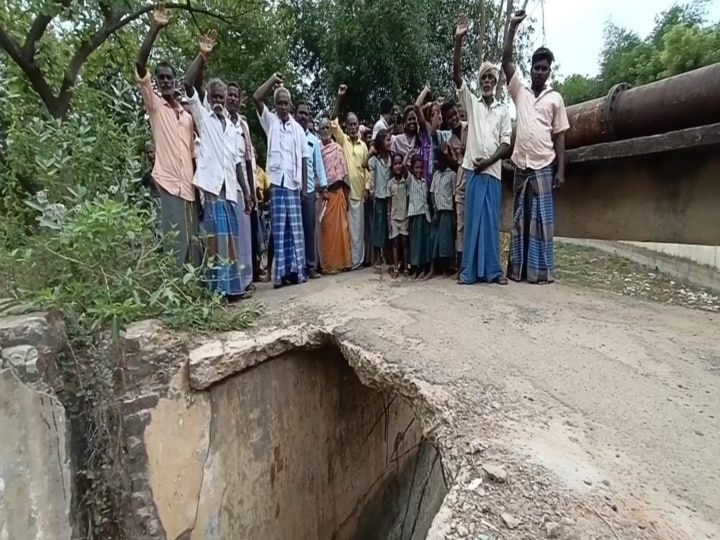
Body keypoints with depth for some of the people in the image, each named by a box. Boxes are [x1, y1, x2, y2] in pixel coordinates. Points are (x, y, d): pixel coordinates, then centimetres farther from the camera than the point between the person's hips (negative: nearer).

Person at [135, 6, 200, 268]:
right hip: (167, 183, -5)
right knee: (174, 246, -7)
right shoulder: (154, 105, 5)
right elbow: (140, 66, -5)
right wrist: (155, 29, -12)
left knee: (193, 244, 7)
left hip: (189, 186, 5)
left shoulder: (187, 115, 21)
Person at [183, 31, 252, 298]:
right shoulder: (202, 116, 7)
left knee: (231, 239, 7)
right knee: (216, 238, -8)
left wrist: (246, 191, 13)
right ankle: (219, 287, -3)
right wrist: (202, 56, -13)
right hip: (212, 185, -5)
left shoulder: (232, 128, 21)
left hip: (230, 188, 5)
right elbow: (188, 85, -8)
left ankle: (232, 285, 15)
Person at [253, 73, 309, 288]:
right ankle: (280, 273, 4)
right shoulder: (270, 121, 9)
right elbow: (256, 98, -6)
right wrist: (273, 80, 0)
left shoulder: (298, 128, 13)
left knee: (296, 230, 4)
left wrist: (305, 187, 6)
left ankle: (297, 270, 11)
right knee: (279, 231, -1)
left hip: (294, 184, 2)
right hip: (276, 183, -2)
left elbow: (304, 160, 11)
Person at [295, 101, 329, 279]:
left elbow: (319, 164, 14)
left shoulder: (314, 140, 14)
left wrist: (324, 186, 7)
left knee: (309, 229, 6)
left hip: (309, 190, 3)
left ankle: (311, 266, 14)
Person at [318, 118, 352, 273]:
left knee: (340, 226, 2)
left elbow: (344, 171, 5)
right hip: (322, 192, 0)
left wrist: (346, 195, 2)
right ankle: (328, 264, 6)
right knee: (326, 227, 1)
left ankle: (342, 261, 11)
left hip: (337, 191, 1)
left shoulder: (338, 148, 7)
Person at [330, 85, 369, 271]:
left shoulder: (363, 145, 13)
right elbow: (333, 122, -7)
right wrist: (339, 98, -12)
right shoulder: (342, 140, 5)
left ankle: (357, 260, 13)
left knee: (358, 227, 6)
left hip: (359, 190, 3)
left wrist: (368, 187, 7)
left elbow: (366, 167, 14)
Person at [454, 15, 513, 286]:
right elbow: (456, 76, 1)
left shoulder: (503, 110, 13)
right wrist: (459, 41, -9)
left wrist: (488, 161, -10)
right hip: (472, 170, 0)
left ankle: (493, 270, 7)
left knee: (492, 220, 2)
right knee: (472, 218, -2)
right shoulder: (471, 103, 13)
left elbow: (506, 143, 6)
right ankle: (469, 270, 1)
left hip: (493, 171, 1)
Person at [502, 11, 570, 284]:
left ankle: (542, 271, 5)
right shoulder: (519, 91, 12)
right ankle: (518, 268, 11)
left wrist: (561, 169, -3)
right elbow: (506, 61, 3)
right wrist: (513, 27, -4)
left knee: (542, 219, -1)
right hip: (521, 165, 2)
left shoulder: (555, 98, 8)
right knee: (520, 219, 5)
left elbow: (559, 136, 5)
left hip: (544, 166, -2)